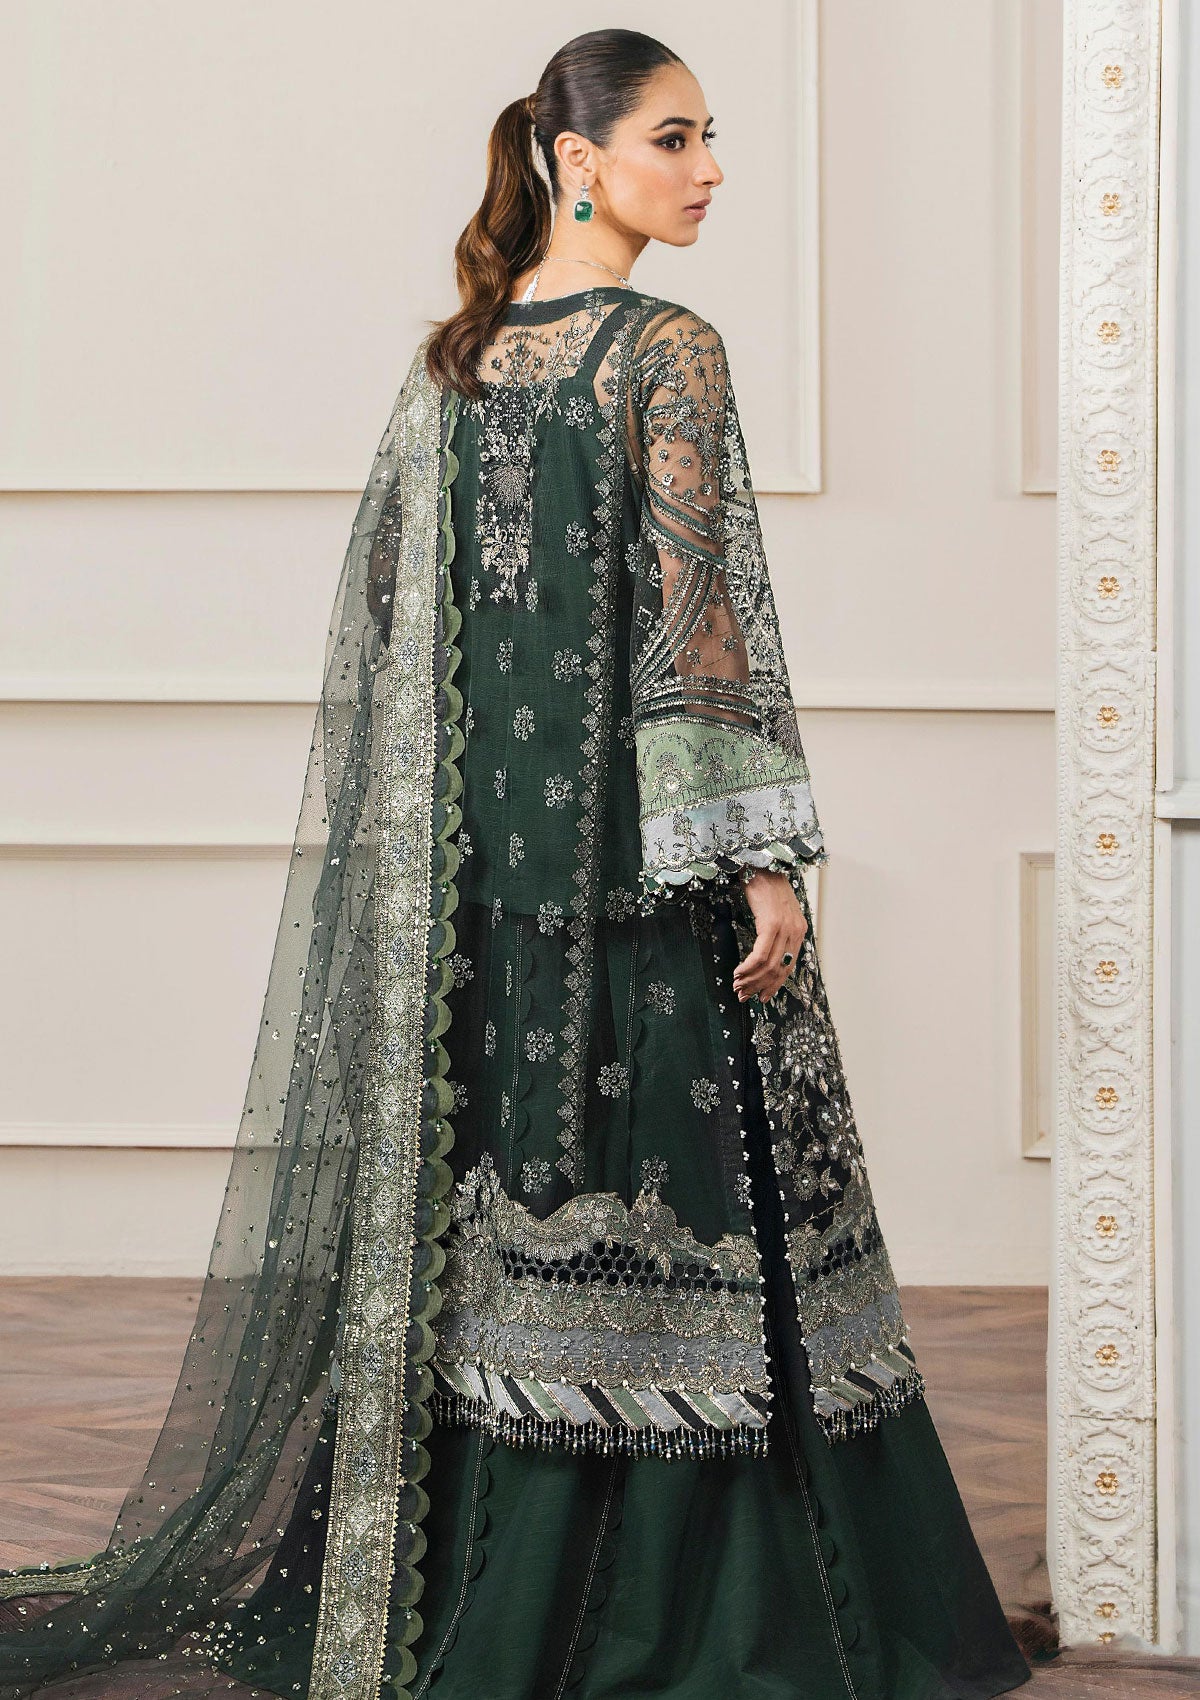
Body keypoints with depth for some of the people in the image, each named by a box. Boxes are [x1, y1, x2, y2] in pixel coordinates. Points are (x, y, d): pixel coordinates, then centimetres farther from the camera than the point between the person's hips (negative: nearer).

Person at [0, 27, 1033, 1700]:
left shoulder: (450, 359, 11)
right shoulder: (667, 350, -10)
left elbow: (386, 625, 13)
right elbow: (692, 615, -16)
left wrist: (457, 835, 19)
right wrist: (765, 853, -14)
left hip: (484, 852, 7)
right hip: (639, 848, -7)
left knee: (505, 1189, 11)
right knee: (674, 1186, -1)